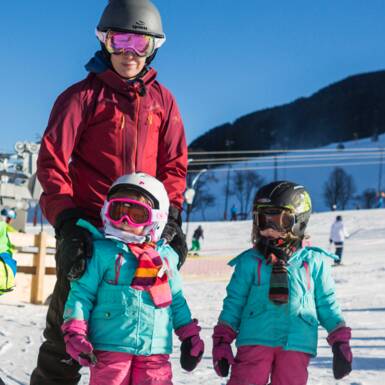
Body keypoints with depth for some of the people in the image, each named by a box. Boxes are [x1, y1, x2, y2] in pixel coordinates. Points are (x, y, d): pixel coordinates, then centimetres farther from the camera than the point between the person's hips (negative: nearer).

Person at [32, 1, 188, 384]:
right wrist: (66, 221, -17)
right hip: (88, 229, -3)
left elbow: (174, 164, 13)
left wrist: (170, 217, 0)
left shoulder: (162, 100, 11)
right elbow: (52, 160, -7)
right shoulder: (83, 95, 0)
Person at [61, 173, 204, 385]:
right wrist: (75, 332, -11)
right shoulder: (102, 251, -1)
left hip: (156, 350, 4)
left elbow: (177, 301, 20)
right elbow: (82, 292, -3)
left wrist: (189, 334, 17)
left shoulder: (165, 256, 12)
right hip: (111, 347, -3)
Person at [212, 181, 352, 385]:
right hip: (256, 340, 0)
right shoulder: (250, 262, 6)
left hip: (296, 343, 1)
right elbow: (234, 303, 9)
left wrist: (340, 342, 8)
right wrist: (222, 341, 3)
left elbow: (327, 305, 13)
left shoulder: (314, 262, 7)